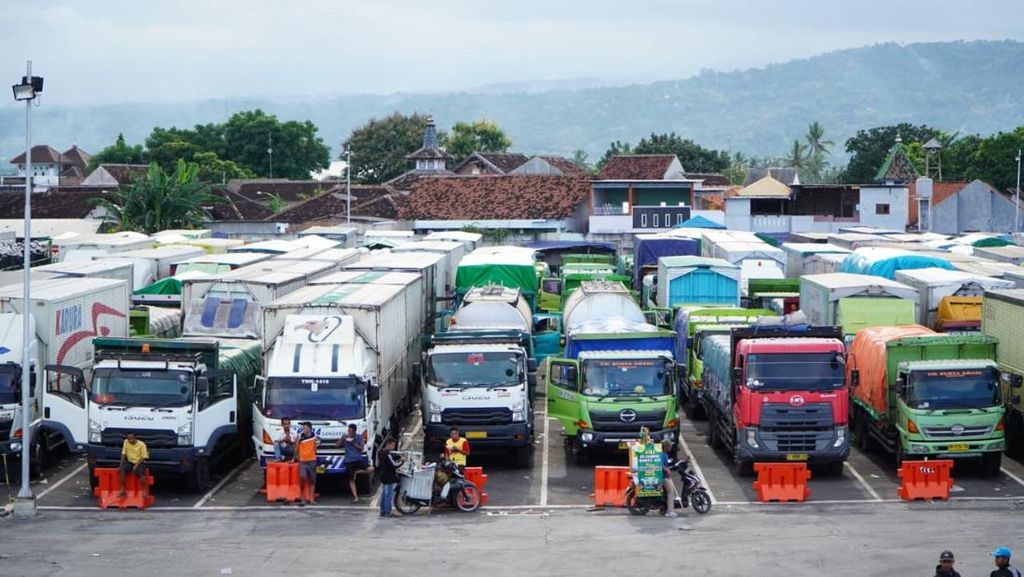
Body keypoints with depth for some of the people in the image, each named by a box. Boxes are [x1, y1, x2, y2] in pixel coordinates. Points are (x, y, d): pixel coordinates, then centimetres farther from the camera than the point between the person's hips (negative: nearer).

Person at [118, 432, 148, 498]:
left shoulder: (141, 445, -15)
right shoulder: (126, 442, -5)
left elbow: (143, 457, -11)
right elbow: (123, 454, -1)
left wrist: (136, 466, -21)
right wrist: (121, 465, -10)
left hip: (139, 462, -3)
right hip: (130, 462, 3)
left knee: (141, 473, -32)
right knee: (121, 471, -24)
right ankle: (122, 490, -13)